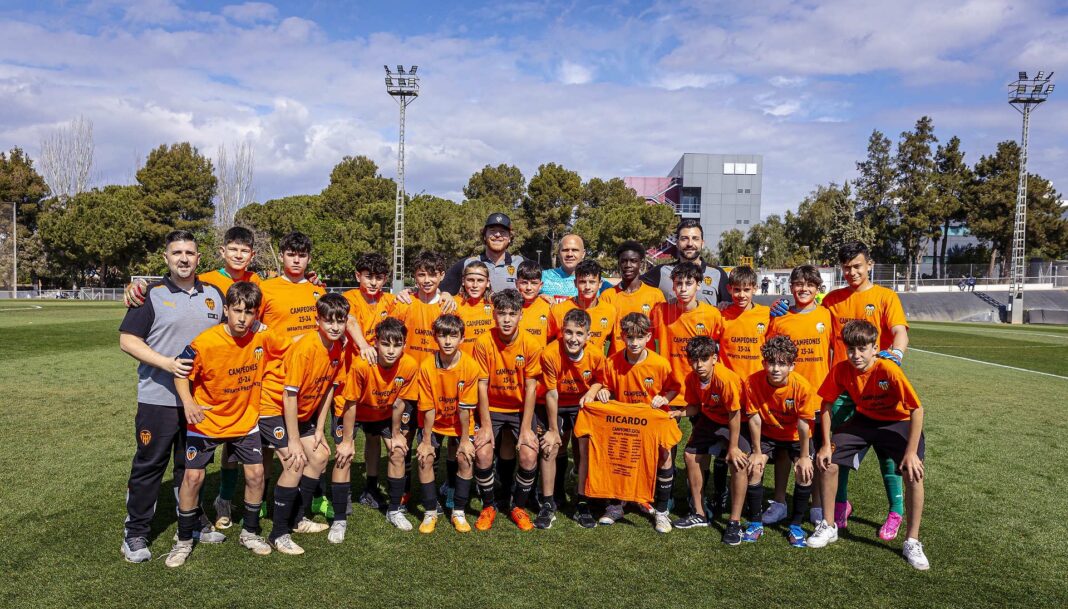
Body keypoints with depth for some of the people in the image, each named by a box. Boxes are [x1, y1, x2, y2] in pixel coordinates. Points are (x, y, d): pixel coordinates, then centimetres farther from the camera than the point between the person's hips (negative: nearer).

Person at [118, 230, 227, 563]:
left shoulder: (214, 294, 9)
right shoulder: (151, 294, -4)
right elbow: (127, 340, -8)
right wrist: (166, 363, -20)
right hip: (158, 398, -4)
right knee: (149, 466, 4)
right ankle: (135, 534, 17)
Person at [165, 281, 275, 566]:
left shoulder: (262, 337, -13)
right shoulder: (205, 342, -23)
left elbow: (287, 342, 9)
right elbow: (182, 374, -13)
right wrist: (188, 403, -28)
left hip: (245, 420, 3)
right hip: (206, 421, -2)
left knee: (256, 473, 1)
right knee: (193, 476, -2)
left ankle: (250, 532, 23)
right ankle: (184, 540, 19)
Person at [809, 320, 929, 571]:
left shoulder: (889, 370, -31)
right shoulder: (841, 370, -19)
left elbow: (917, 409, -27)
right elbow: (827, 404, -7)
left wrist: (911, 452, -28)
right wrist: (826, 445, -10)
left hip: (898, 422, -3)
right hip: (864, 420, 4)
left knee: (914, 472, -23)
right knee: (828, 462, -8)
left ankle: (912, 542, -4)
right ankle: (828, 527, 10)